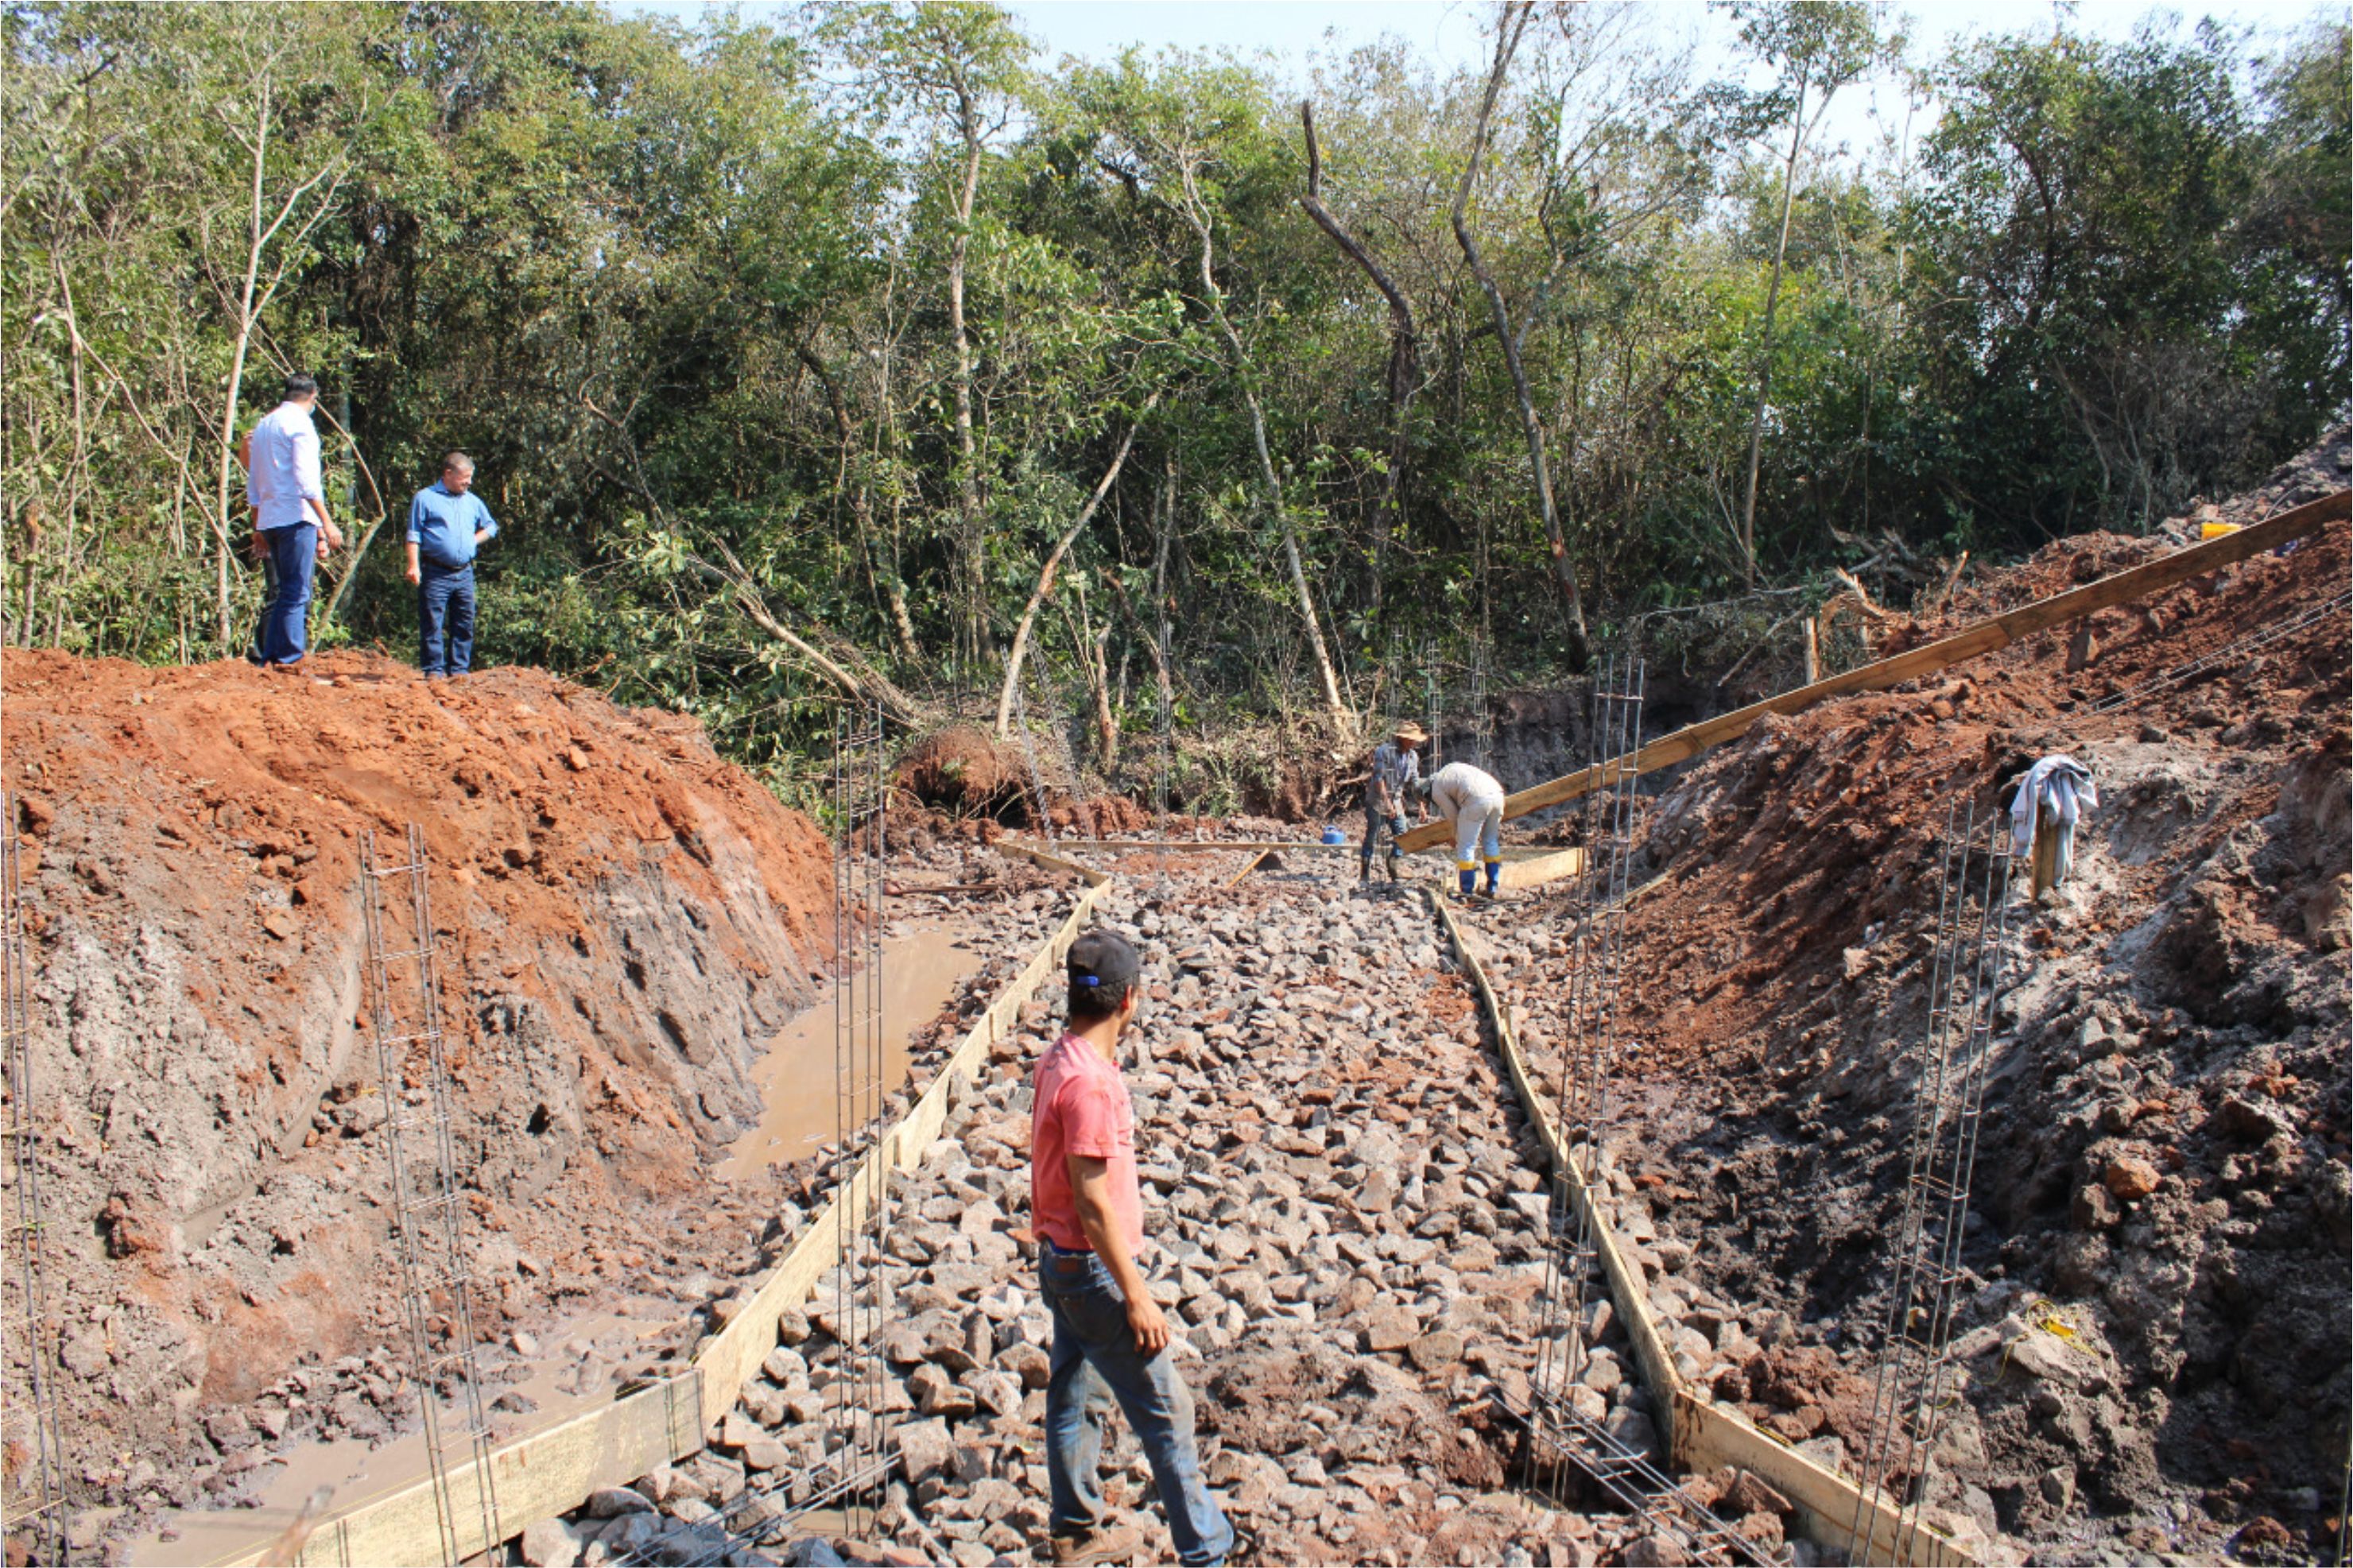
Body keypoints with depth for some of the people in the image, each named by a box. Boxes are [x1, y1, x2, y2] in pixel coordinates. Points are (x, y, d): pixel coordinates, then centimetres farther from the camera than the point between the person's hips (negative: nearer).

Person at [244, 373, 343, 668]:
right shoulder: (300, 423, -5)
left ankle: (268, 658, 11)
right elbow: (307, 481, -15)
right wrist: (326, 523, -17)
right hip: (296, 517, -8)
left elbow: (253, 486, 23)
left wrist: (258, 526, 27)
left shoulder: (263, 426, 21)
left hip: (268, 519, 8)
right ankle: (289, 659, -10)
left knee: (284, 593, 13)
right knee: (296, 593, -8)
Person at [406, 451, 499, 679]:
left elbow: (491, 526, 31)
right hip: (436, 573, -5)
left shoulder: (472, 501, 16)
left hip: (464, 573, 5)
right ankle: (434, 670, -1)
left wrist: (475, 540, 11)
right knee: (432, 623, -5)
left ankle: (459, 669, 13)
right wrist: (413, 565, -12)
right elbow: (414, 535, -2)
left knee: (464, 624, 5)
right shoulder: (426, 498, 1)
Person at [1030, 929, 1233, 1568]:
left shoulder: (1058, 1062, 3)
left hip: (1061, 1261, 10)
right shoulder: (1089, 1083, -26)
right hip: (1094, 1269, -10)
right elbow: (1093, 1203, -25)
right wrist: (1136, 1295, -20)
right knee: (1164, 1411, 2)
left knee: (1075, 1399, 20)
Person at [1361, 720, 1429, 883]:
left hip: (1396, 801, 6)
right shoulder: (1384, 751, -14)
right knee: (1372, 837, -4)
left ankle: (1393, 867, 18)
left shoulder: (1413, 756, 6)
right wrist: (1387, 802, -22)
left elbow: (1415, 784, 11)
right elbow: (1378, 778, -18)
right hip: (1377, 801, -6)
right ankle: (1365, 874, 3)